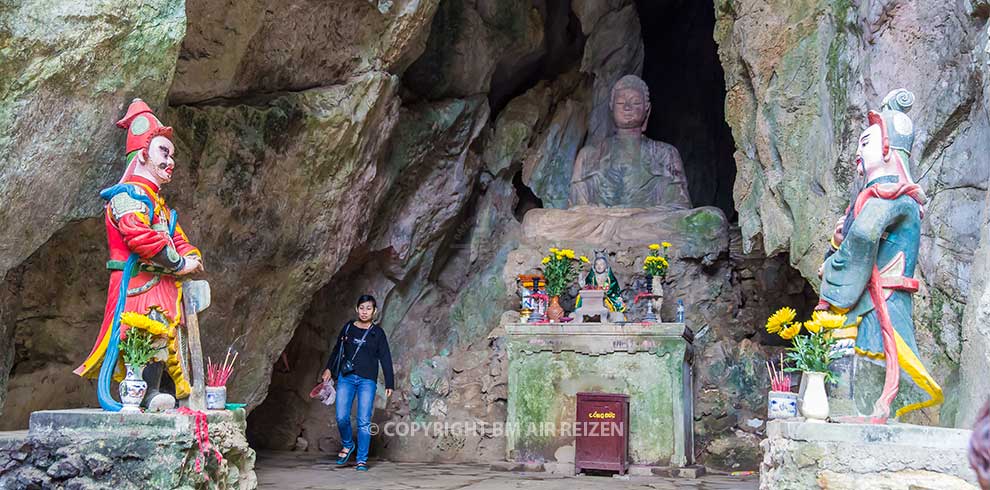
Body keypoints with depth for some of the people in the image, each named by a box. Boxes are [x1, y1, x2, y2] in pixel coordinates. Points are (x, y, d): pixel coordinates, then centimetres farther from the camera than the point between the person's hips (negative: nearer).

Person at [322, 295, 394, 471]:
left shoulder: (377, 332, 4)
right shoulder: (348, 328, 9)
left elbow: (385, 359, 3)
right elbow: (337, 349, 20)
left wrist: (389, 384, 0)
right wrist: (329, 368, 13)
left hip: (367, 380, -2)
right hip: (346, 378, 2)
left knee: (364, 421, -5)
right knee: (342, 417, -6)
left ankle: (362, 459, 4)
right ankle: (347, 445, 22)